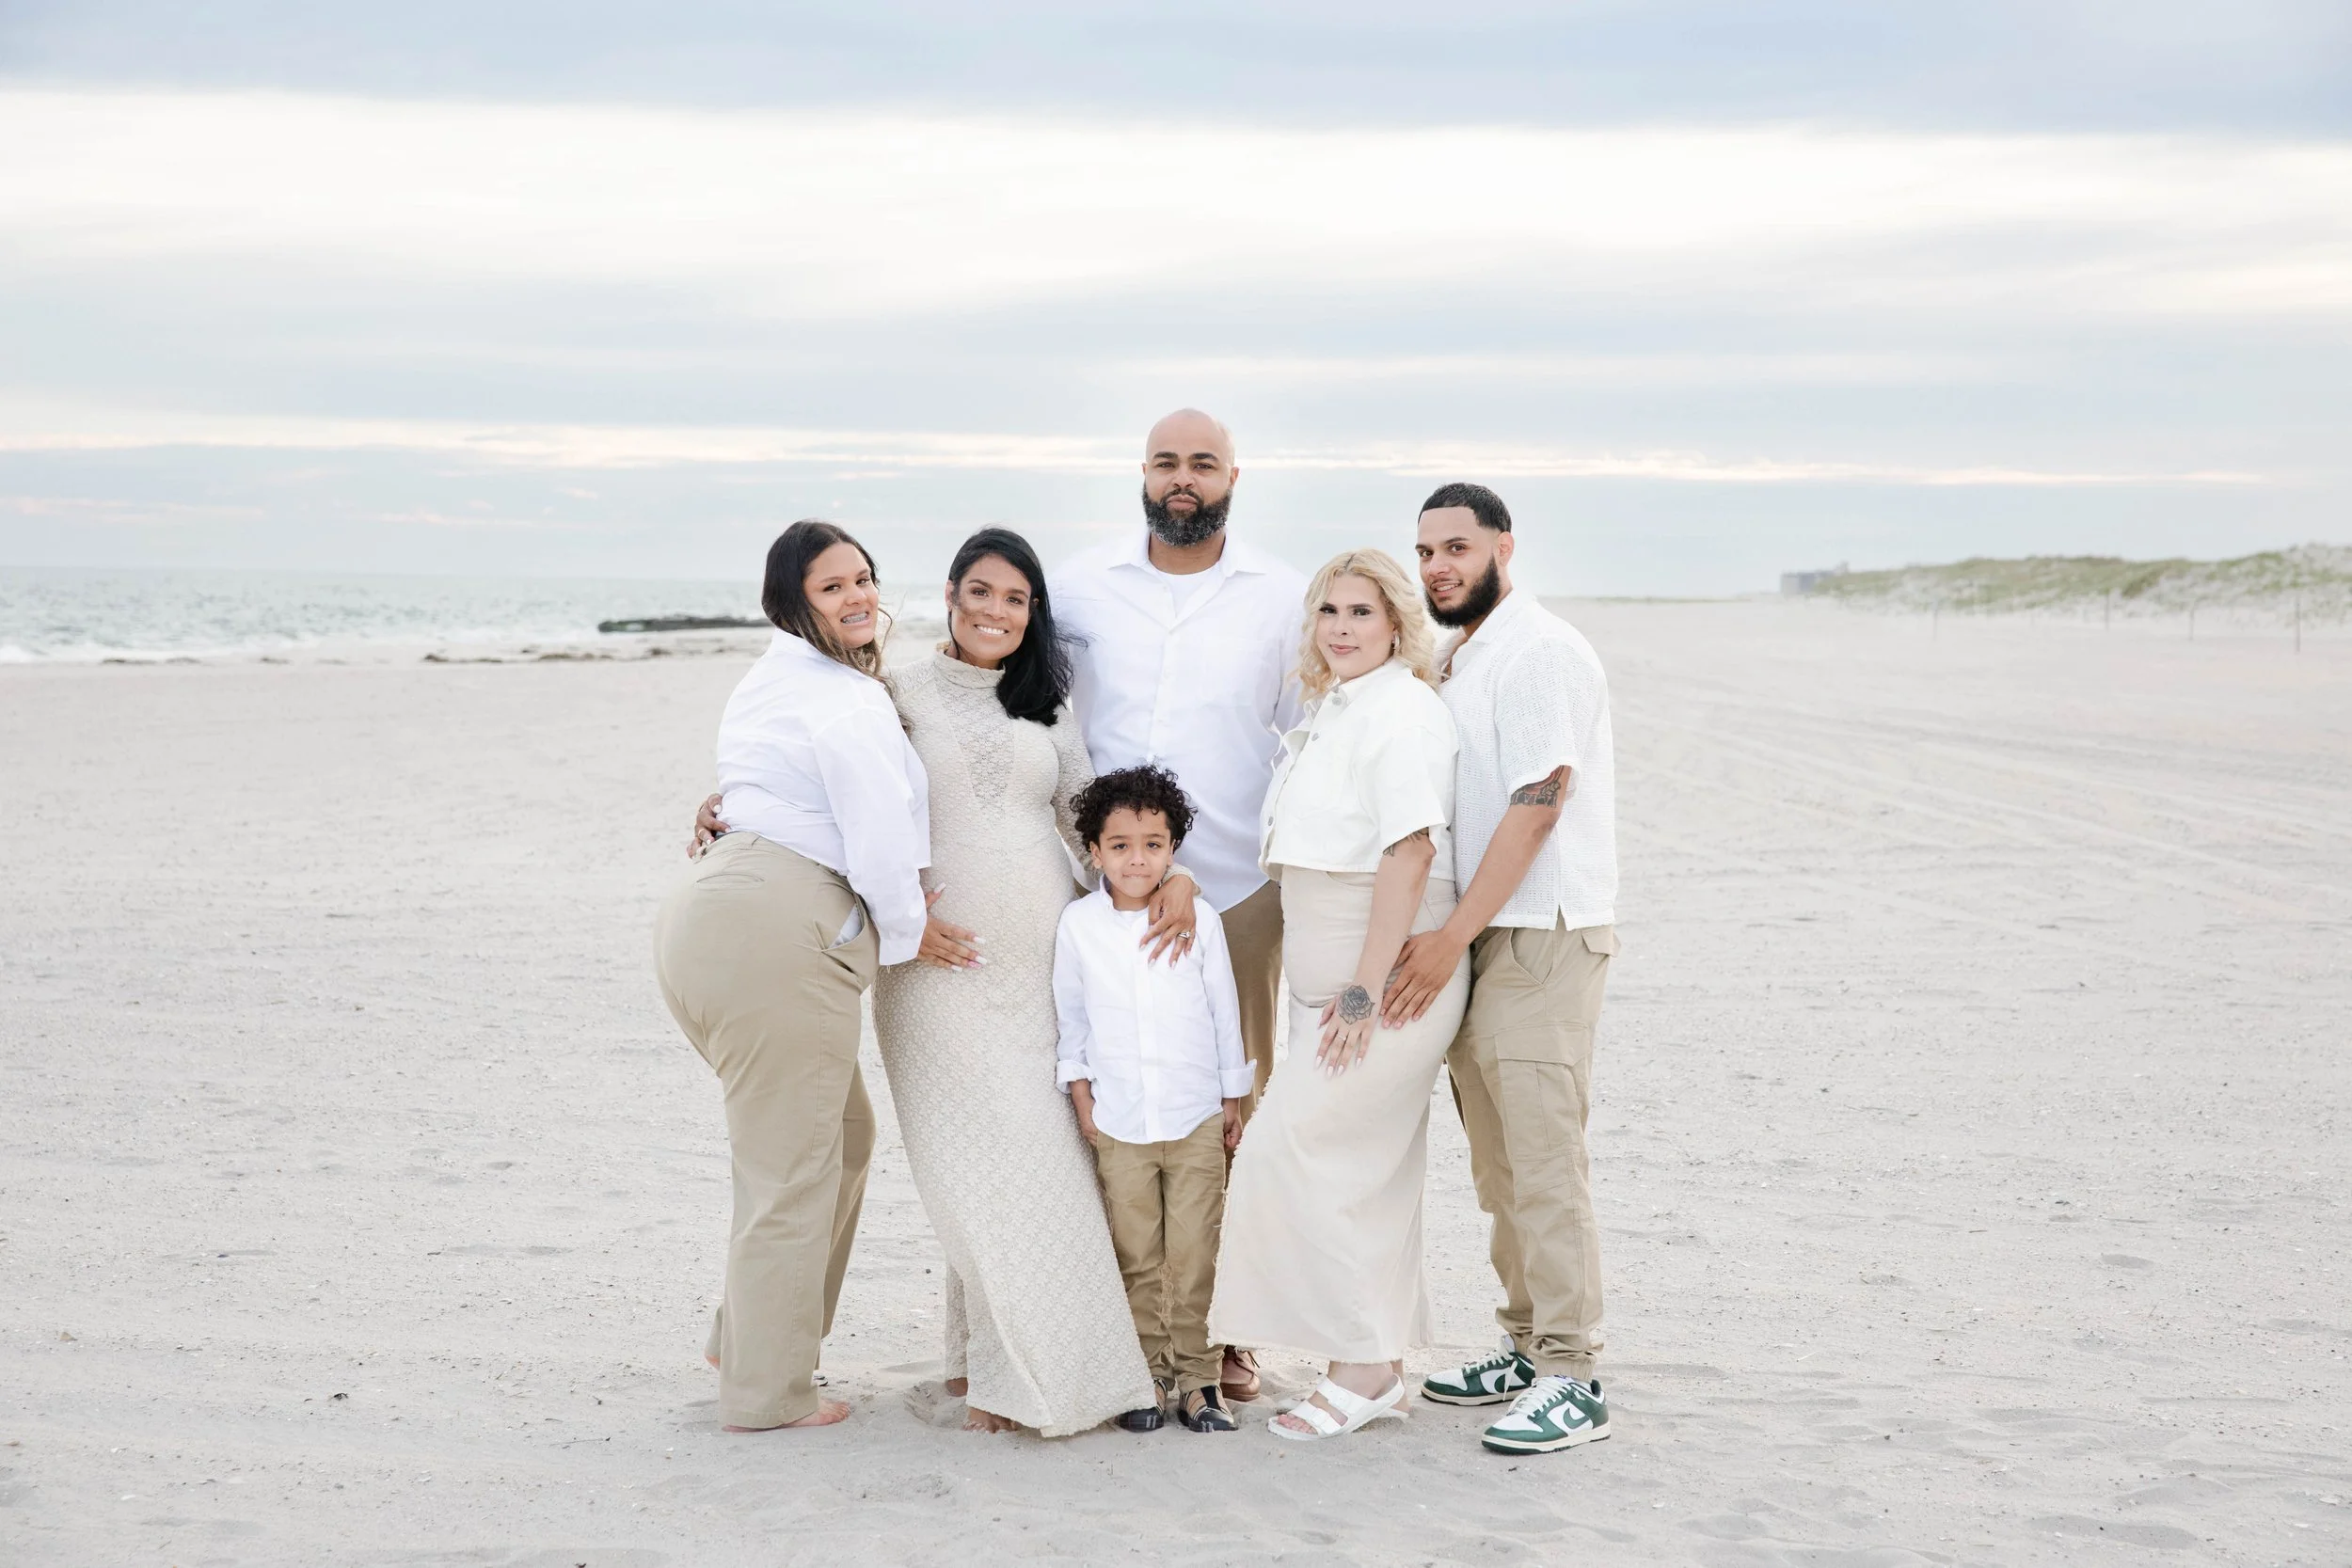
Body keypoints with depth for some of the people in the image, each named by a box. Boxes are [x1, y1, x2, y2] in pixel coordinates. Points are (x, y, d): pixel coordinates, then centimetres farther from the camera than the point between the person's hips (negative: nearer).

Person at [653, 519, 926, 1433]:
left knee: (842, 1135, 23)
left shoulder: (776, 681, 22)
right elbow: (881, 833, -16)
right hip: (777, 942, -10)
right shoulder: (846, 701, -9)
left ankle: (746, 1340, 32)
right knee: (793, 1169, 1)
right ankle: (768, 1394, 11)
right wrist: (906, 932, -1)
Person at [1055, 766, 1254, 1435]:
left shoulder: (1199, 919, 0)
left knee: (1195, 1256, -1)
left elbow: (1224, 1009, 7)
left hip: (1196, 1117, 0)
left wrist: (1232, 1096, 10)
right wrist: (1080, 1091, 6)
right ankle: (1148, 1375, 14)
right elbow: (1070, 1012, 10)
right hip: (1118, 1121, 1)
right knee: (1136, 1257, 4)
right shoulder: (1078, 923, 1)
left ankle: (1198, 1378, 9)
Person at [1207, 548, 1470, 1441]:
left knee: (1295, 1150, -11)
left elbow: (1411, 851, -22)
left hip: (1388, 976, -9)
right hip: (1334, 980, 9)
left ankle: (1364, 1365, -3)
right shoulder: (1332, 712, 17)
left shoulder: (1402, 709, -14)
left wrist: (1366, 989, -24)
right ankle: (1380, 1370, 19)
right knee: (1371, 1167, 12)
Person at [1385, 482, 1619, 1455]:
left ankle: (1571, 1378, -8)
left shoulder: (1538, 652, -10)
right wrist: (1446, 944, 13)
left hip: (1541, 937, -9)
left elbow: (1536, 806, -17)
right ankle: (1525, 1347, 20)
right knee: (1498, 1163, 12)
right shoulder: (1458, 662, 19)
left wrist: (1451, 939, -18)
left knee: (1543, 1158, -11)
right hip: (1476, 940, 9)